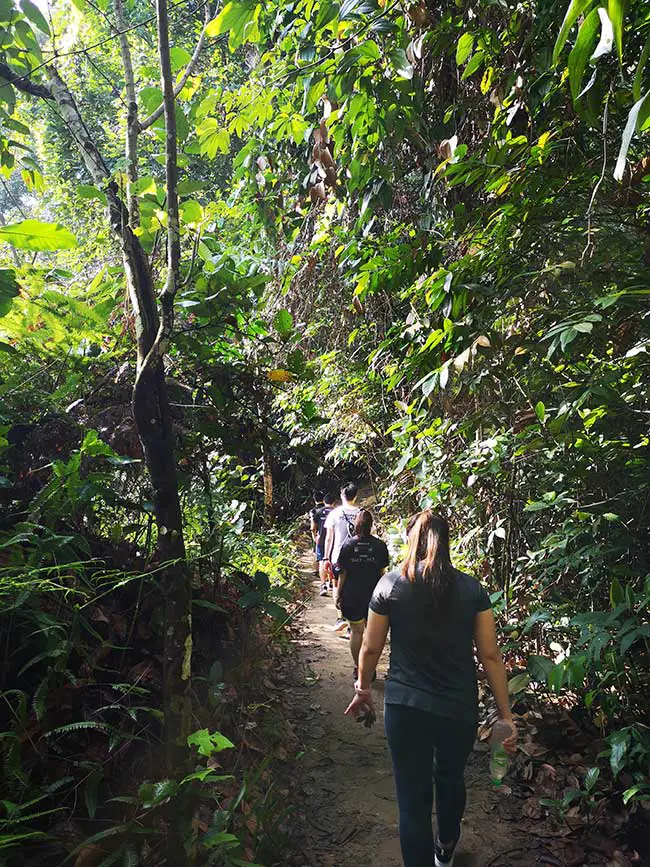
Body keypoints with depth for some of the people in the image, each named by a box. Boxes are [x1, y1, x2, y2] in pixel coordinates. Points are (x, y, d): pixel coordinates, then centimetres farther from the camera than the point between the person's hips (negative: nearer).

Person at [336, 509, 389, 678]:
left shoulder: (348, 545, -6)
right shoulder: (380, 546, -5)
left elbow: (343, 573, -3)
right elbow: (382, 572, 1)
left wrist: (339, 594, 6)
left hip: (352, 596, 0)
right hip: (374, 595, 1)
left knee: (356, 631, 11)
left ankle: (358, 668, 17)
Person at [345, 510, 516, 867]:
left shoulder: (390, 584, -10)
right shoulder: (471, 589, -8)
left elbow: (371, 648, -3)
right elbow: (490, 655, -7)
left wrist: (363, 689, 14)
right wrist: (506, 715, 2)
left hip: (405, 707, -3)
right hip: (459, 708, 3)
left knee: (413, 796, 12)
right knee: (451, 777, 29)